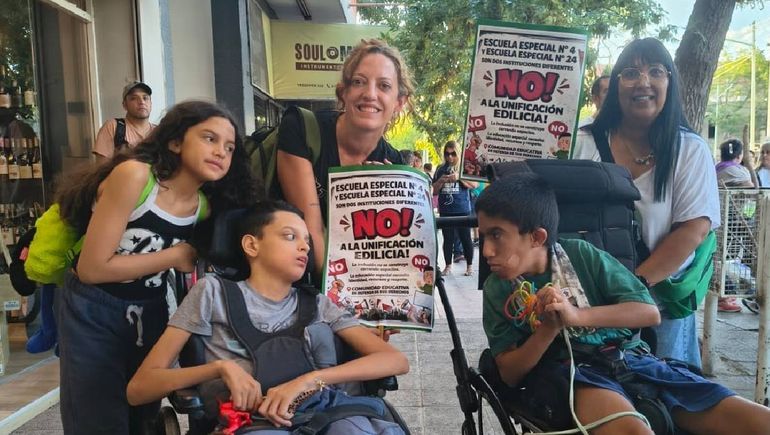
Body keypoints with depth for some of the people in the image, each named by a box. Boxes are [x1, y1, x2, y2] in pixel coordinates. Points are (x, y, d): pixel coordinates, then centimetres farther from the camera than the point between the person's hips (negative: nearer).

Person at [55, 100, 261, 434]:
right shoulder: (134, 175, -22)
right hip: (91, 315, -5)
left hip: (151, 314, 5)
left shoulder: (206, 206, -5)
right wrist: (175, 256, -17)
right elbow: (91, 268, -23)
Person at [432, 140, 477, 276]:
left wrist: (459, 177, -17)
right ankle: (448, 266, 15)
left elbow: (474, 185, -6)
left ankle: (469, 266, 10)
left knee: (465, 238, 1)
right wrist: (441, 181, -8)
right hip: (445, 210, 2)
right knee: (447, 238, 7)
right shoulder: (440, 169, 9)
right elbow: (434, 191, 11)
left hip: (462, 209, -2)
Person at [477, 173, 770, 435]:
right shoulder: (497, 289, 2)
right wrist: (549, 329, -15)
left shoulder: (580, 254, 0)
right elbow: (510, 374, 1)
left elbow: (650, 312, -2)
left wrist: (576, 315, -16)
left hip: (631, 357, 2)